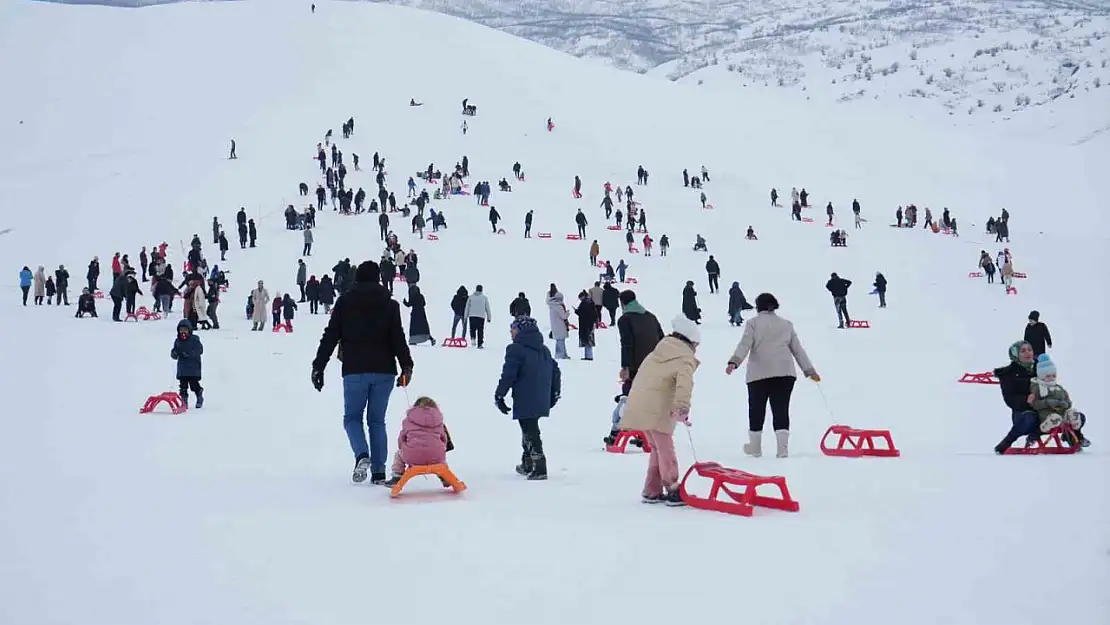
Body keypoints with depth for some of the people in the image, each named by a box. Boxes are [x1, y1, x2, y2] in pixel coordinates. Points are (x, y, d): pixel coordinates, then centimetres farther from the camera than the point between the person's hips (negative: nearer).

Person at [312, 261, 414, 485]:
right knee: (377, 420, 9)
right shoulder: (389, 304, 6)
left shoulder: (345, 302, 4)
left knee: (352, 417, 10)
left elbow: (330, 336, 2)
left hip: (355, 371, -1)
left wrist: (318, 366, 4)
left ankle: (362, 455, -18)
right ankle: (378, 472, 1)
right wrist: (406, 367, 2)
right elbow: (398, 338, -1)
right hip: (384, 371, 2)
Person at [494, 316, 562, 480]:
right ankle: (527, 464, 33)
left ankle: (540, 468, -12)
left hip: (525, 401, -8)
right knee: (529, 430, 22)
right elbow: (555, 372, 17)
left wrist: (499, 396, -6)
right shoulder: (544, 350, 14)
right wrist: (554, 394, 25)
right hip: (542, 400, 8)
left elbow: (508, 375, -15)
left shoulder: (515, 349, -11)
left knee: (530, 432, -5)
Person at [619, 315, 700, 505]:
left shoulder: (657, 353, 21)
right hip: (657, 410, -8)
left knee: (657, 448, 17)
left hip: (639, 406, 8)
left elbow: (642, 377, 26)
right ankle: (673, 491, 3)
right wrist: (683, 407, -36)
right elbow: (683, 383, -23)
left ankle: (652, 491, 19)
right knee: (665, 450, 1)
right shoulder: (685, 358, -5)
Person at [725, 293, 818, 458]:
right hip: (785, 373, 2)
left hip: (759, 374, -2)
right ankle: (782, 447, -10)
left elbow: (744, 345, -10)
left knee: (756, 410, 10)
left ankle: (755, 446, 19)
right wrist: (810, 370, 22)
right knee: (781, 409, 1)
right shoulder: (787, 325, 16)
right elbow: (798, 350, 17)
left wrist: (734, 362, -19)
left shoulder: (753, 323, 5)